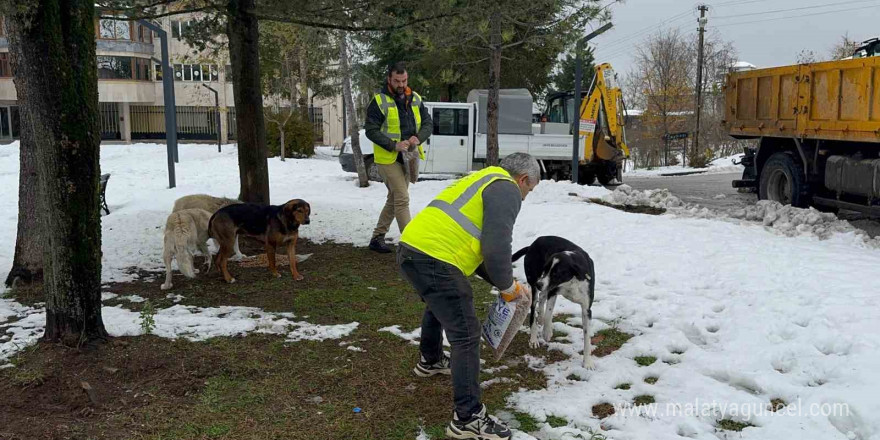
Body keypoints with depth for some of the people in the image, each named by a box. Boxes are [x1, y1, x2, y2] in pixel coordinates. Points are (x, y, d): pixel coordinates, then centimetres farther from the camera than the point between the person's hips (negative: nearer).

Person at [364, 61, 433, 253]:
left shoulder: (415, 99, 7)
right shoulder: (379, 101, -10)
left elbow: (428, 123, 7)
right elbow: (371, 130, -13)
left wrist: (418, 138, -14)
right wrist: (394, 145, -24)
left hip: (407, 157, 7)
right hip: (388, 158, -7)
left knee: (394, 199, 13)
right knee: (402, 198, -11)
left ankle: (377, 237, 26)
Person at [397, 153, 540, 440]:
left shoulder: (485, 181, 28)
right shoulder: (506, 189, -2)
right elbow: (496, 247, -15)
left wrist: (501, 282, 26)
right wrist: (507, 285, 2)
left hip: (411, 249, 10)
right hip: (434, 259, -10)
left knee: (438, 306, 36)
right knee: (466, 336, -3)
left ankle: (430, 361, 59)